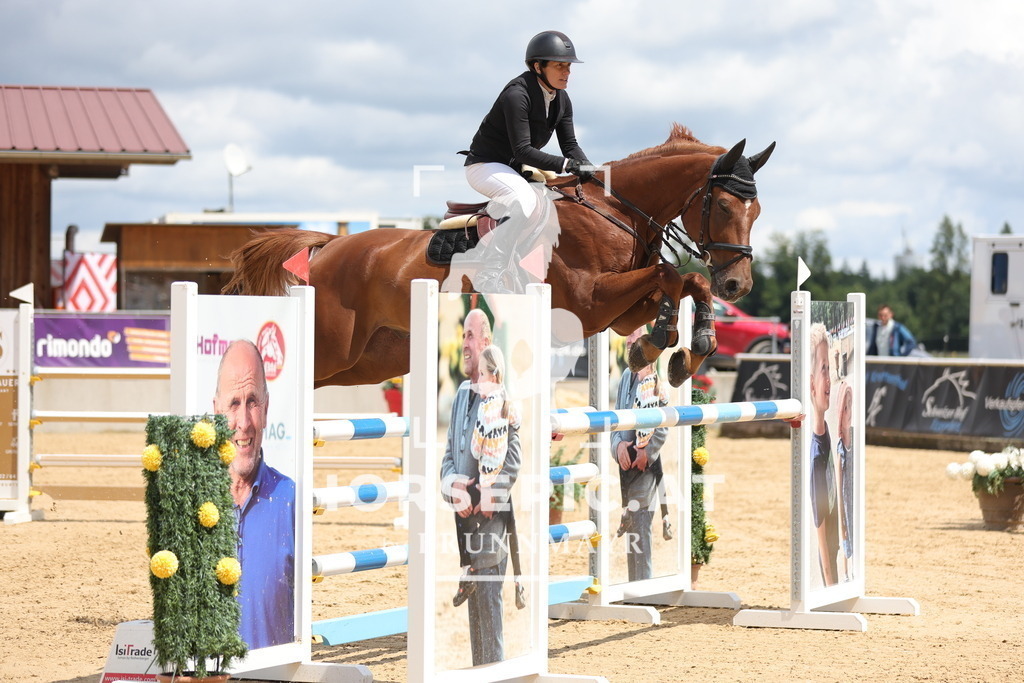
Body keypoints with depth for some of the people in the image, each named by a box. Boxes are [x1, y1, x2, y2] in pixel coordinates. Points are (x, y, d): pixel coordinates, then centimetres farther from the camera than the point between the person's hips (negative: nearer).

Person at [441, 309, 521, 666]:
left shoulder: (500, 397, -10)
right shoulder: (460, 396, 13)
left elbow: (512, 461, -14)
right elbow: (448, 456, 14)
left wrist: (486, 496, -19)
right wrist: (454, 487, -4)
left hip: (490, 518, -8)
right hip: (464, 516, 8)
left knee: (489, 606, -7)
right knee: (472, 606, 13)